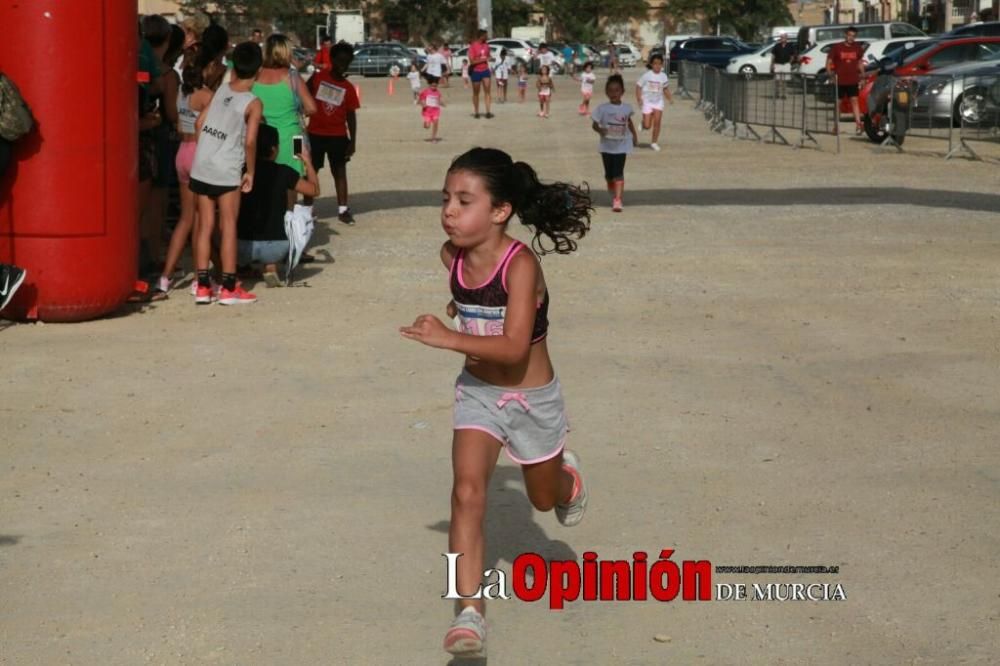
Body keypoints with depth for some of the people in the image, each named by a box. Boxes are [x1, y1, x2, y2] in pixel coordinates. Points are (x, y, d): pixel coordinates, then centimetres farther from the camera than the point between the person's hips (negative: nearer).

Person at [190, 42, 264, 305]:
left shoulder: (221, 89, 5)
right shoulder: (253, 103, -8)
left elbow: (199, 123, 8)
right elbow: (250, 141, -14)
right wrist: (250, 172, -2)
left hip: (201, 166, 4)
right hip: (227, 171, -4)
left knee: (205, 226, 8)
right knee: (228, 227, 3)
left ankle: (203, 286, 9)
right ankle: (229, 288, 3)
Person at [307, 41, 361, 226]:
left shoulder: (348, 88, 1)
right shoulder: (317, 78, -3)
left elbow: (351, 116, 4)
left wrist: (352, 141, 1)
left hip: (338, 136, 1)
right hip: (315, 133, -1)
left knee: (340, 171, 3)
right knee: (311, 170, 5)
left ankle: (343, 209, 7)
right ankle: (307, 208, 13)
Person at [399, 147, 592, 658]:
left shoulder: (521, 264, -28)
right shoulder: (452, 255, -10)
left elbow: (514, 348, -38)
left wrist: (449, 338, -45)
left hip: (532, 399, -3)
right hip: (477, 391, 3)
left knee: (543, 497, 21)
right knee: (467, 493, -16)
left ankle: (568, 474, 58)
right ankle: (470, 612, -15)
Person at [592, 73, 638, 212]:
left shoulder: (626, 108, -3)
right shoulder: (603, 108, -10)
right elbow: (594, 124, -10)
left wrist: (634, 134, 20)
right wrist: (600, 130, -30)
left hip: (621, 146, 0)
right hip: (607, 146, 1)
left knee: (618, 173, -10)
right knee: (609, 174, 13)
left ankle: (617, 200, -14)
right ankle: (613, 194, 38)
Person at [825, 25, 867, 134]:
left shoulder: (858, 48, 6)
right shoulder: (836, 48, -4)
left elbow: (860, 62, 19)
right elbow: (829, 62, -1)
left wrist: (862, 73, 9)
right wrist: (829, 74, -13)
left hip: (853, 80, 2)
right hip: (839, 81, -2)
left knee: (854, 101, -8)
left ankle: (858, 123, -16)